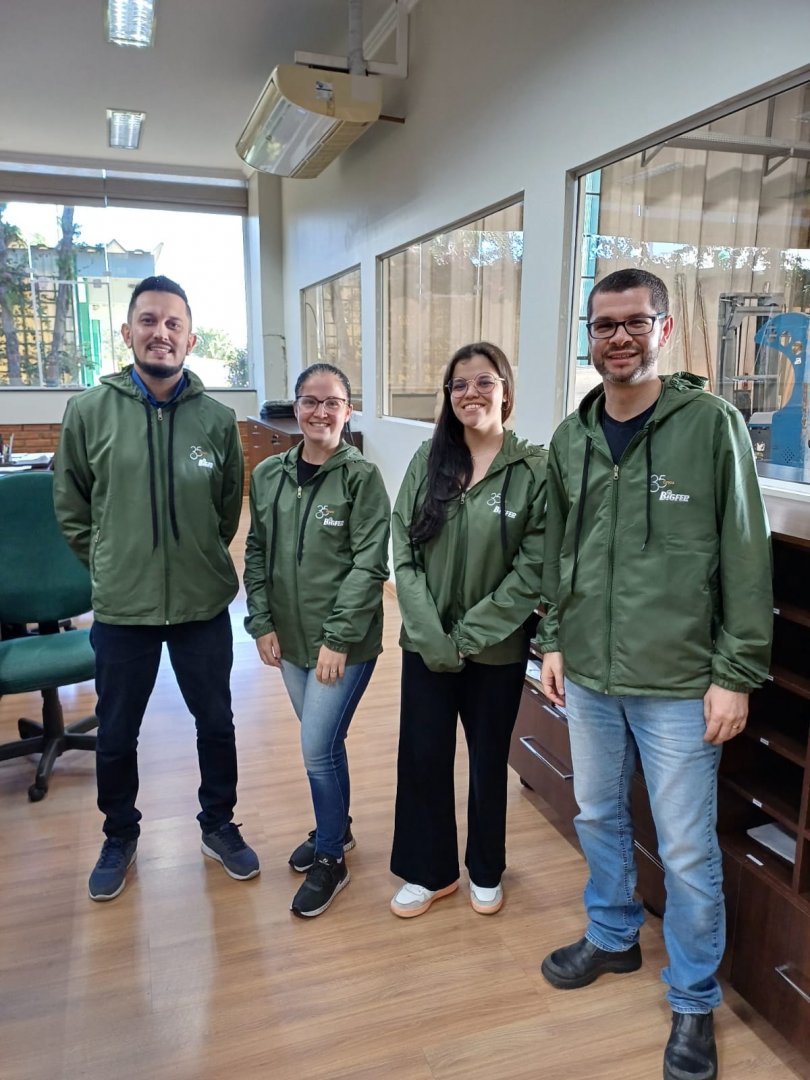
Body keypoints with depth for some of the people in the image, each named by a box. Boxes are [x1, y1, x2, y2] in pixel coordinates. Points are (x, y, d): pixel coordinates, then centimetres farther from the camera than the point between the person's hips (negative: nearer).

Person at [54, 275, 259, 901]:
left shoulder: (218, 419, -5)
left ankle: (219, 826, 40)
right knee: (116, 734, 16)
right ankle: (120, 837, 42)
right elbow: (71, 508, 5)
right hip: (120, 609, 0)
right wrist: (113, 564, 5)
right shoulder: (88, 411, -6)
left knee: (216, 722, 16)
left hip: (204, 604, 1)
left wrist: (199, 559, 10)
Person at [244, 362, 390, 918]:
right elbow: (256, 554, 7)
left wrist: (339, 638, -16)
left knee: (318, 748, -1)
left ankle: (330, 860, 22)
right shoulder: (268, 475, 3)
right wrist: (262, 623, 0)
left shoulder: (362, 476, -12)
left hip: (345, 644, -5)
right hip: (289, 639, 5)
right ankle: (336, 828, 43)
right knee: (322, 742, 19)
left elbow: (370, 565, -14)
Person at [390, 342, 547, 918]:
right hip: (426, 645, 3)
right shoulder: (428, 460, -1)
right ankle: (431, 871, 34)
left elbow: (532, 569, -13)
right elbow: (404, 553, -5)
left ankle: (486, 871, 39)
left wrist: (468, 636, -14)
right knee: (422, 759, 11)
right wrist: (431, 636, -13)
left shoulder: (535, 469, -10)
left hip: (496, 649, -2)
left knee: (489, 761, 15)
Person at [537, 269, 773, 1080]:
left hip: (678, 684, -4)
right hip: (587, 676, 5)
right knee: (597, 817, 21)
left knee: (687, 850, 9)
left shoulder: (712, 424, -10)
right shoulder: (571, 438, 4)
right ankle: (612, 937, 46)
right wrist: (553, 642, 9)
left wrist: (736, 673, -10)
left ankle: (693, 1000, 32)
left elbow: (746, 557, -10)